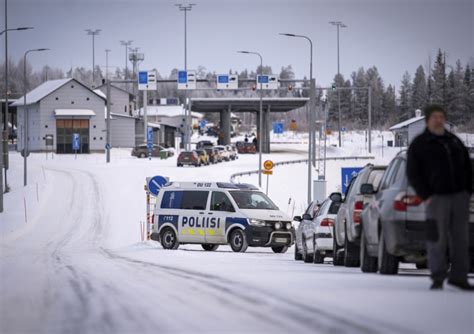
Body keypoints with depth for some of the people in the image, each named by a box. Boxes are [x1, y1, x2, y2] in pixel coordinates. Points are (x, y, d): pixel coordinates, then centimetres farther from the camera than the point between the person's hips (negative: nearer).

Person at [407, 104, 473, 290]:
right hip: (437, 197, -4)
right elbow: (413, 173, 0)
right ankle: (438, 278, -2)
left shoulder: (454, 141, 17)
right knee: (437, 239, -8)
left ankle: (458, 276, 8)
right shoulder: (419, 145, 3)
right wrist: (426, 196, -10)